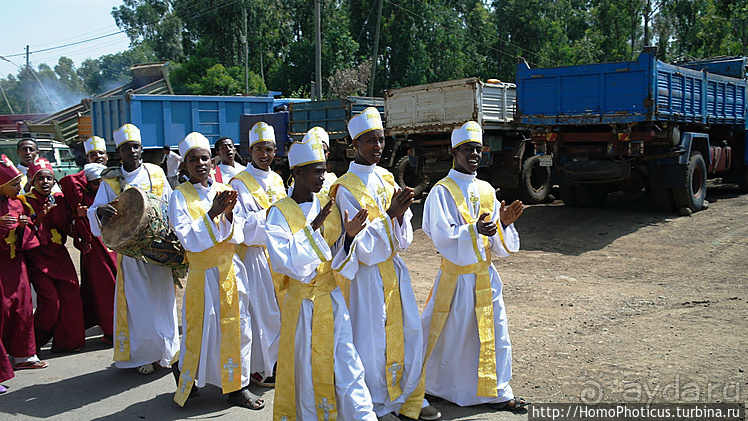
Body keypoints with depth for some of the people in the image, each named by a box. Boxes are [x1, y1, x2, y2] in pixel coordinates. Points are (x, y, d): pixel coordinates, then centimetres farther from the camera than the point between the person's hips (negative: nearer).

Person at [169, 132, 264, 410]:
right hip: (202, 272, -3)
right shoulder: (180, 196, -3)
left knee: (237, 326, 5)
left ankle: (237, 386, 17)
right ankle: (186, 382, 26)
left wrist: (229, 214, -16)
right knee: (201, 329, 3)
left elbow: (238, 234, 2)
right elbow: (188, 239, -13)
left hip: (230, 269, 4)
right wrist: (212, 213, -22)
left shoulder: (224, 191, 7)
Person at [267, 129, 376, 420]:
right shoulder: (279, 212, -8)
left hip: (333, 298, 4)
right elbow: (284, 261, -18)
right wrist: (312, 228, -23)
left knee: (347, 365, 3)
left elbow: (338, 256, 9)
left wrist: (348, 234, -11)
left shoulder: (328, 206, 6)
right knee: (308, 370, 6)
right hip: (303, 301, -3)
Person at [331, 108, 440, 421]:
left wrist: (401, 212, -14)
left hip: (393, 267, 6)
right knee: (373, 340, 2)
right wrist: (389, 213, -22)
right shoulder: (346, 187, -10)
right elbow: (363, 243, -15)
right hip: (368, 272, -6)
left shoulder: (386, 179, 8)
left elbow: (402, 239, 6)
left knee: (410, 332, 10)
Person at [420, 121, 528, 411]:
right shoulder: (442, 191, -8)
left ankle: (497, 392, 21)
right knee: (451, 336, 6)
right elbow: (443, 237, -18)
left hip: (485, 275, 5)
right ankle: (434, 387, 28)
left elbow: (497, 243, 9)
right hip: (456, 276, -5)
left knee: (494, 335, 8)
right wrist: (474, 230, -31)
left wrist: (504, 224, -11)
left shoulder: (486, 191, 9)